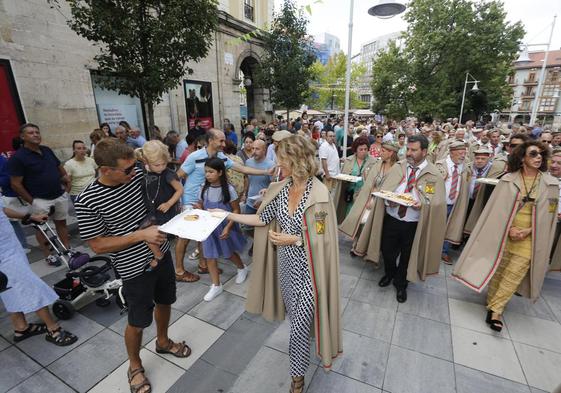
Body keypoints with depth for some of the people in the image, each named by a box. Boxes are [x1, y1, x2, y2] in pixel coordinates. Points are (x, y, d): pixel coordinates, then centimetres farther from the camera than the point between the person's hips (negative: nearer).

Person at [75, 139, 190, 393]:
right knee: (138, 322, 14)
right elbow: (98, 246, -16)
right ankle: (135, 365, 44)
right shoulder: (87, 201, -21)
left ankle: (162, 341, 53)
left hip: (162, 254, 5)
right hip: (135, 268, -5)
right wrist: (141, 234, -25)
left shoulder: (138, 175, -9)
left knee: (164, 302, 25)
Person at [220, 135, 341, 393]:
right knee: (295, 314, 25)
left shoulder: (318, 194, -21)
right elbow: (261, 219, 1)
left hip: (307, 267, -6)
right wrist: (228, 215, 0)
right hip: (286, 263, 6)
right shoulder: (280, 189, -4)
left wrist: (294, 239, -21)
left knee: (300, 322, 6)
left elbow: (323, 238, -18)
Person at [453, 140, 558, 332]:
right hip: (505, 233, 0)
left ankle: (495, 308, 9)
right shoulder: (508, 180, -4)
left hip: (529, 237, 1)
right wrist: (509, 229, -11)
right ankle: (493, 304, 27)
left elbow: (549, 214, 2)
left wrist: (528, 231, -10)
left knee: (514, 274, -1)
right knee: (497, 270, 9)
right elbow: (497, 208, -2)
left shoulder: (551, 183, -1)